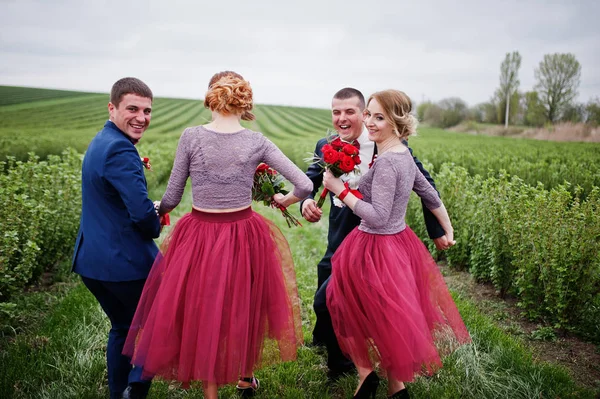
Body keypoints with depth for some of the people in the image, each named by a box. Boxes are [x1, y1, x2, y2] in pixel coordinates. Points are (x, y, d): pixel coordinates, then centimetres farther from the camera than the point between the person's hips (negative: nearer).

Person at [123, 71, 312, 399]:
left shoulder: (191, 137, -9)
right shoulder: (257, 143, -7)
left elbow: (171, 198, -4)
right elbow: (305, 186, -8)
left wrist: (157, 210, 19)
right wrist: (283, 201, 12)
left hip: (200, 236, -1)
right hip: (245, 235, 1)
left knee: (204, 313, 18)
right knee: (245, 307, 24)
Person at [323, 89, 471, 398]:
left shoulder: (386, 161, -22)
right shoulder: (404, 155, 6)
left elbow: (377, 217, -25)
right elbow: (431, 195, 16)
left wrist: (340, 190, -19)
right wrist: (448, 231, 29)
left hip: (374, 249, -9)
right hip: (401, 243, 9)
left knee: (352, 313, 13)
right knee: (391, 318, 20)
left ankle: (366, 373, 20)